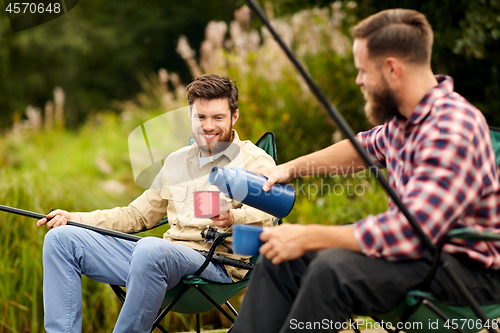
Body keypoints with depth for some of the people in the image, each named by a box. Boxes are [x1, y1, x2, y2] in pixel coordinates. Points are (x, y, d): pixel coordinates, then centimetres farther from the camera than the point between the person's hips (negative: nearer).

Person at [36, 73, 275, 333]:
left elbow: (266, 218, -13)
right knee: (61, 238, -1)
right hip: (168, 255, 7)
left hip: (217, 262, -7)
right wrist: (76, 219, 18)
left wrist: (232, 218, -36)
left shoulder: (255, 162, 4)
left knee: (150, 249, -41)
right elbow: (138, 214, 29)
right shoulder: (176, 162, 25)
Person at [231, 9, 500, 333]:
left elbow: (412, 232, -34)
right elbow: (366, 147, 27)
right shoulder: (405, 118, 3)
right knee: (281, 258, 4)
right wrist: (290, 168, 23)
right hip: (421, 242, 10)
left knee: (334, 268, -33)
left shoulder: (451, 130, -27)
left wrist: (308, 237, -28)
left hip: (466, 267, -10)